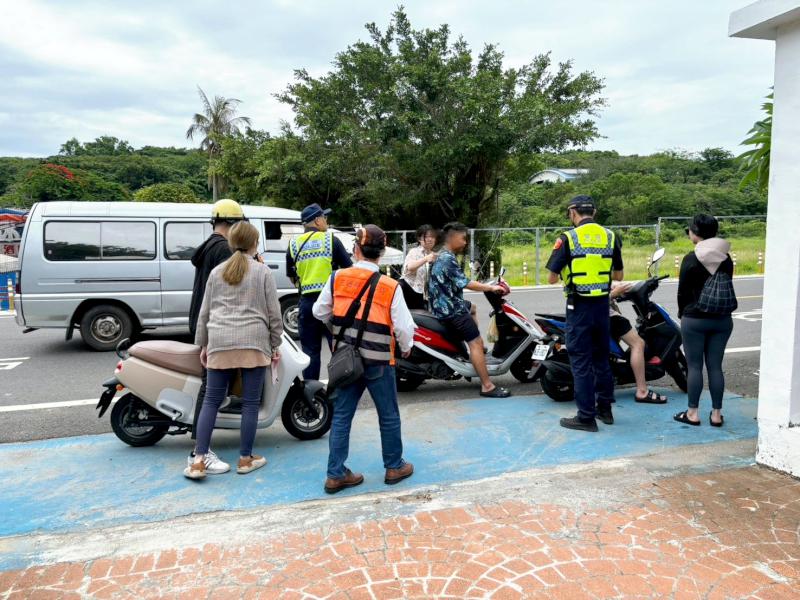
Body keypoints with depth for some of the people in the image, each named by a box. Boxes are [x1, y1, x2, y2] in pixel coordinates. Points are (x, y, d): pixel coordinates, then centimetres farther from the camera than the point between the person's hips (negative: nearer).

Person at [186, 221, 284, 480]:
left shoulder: (216, 272, 12)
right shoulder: (263, 271, 2)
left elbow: (204, 312, 14)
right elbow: (273, 312, 1)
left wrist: (203, 344, 21)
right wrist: (275, 344, 10)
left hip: (220, 343, 3)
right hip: (254, 342, -3)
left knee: (211, 401, 9)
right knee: (250, 402, 6)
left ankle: (198, 460, 5)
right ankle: (245, 458, 14)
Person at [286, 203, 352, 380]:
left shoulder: (294, 245, 7)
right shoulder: (331, 240, -3)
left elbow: (292, 277, 14)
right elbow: (349, 269, 0)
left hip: (306, 302, 3)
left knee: (310, 350, 9)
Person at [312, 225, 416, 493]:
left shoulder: (337, 278, -4)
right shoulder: (390, 286, -11)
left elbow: (320, 312, 6)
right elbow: (403, 325, -9)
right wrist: (406, 347, 11)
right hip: (378, 361, -2)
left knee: (341, 416, 12)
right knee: (388, 416, 15)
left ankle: (336, 474, 15)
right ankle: (394, 467, 29)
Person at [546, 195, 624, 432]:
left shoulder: (567, 238, -10)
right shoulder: (610, 237, 5)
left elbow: (552, 278, -8)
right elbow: (618, 275, 12)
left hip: (579, 306, -5)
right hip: (603, 304, 5)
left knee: (581, 361, 1)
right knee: (601, 357, 17)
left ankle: (586, 417, 5)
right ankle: (604, 408, 28)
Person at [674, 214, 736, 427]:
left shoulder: (691, 260, -11)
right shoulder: (726, 258, 3)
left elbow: (683, 292, -5)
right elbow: (727, 287, 8)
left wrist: (682, 313, 11)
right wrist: (720, 310, 16)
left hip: (695, 320, -4)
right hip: (722, 319, 5)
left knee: (694, 366, 3)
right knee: (715, 366, 9)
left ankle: (692, 413, 8)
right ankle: (716, 414, 14)